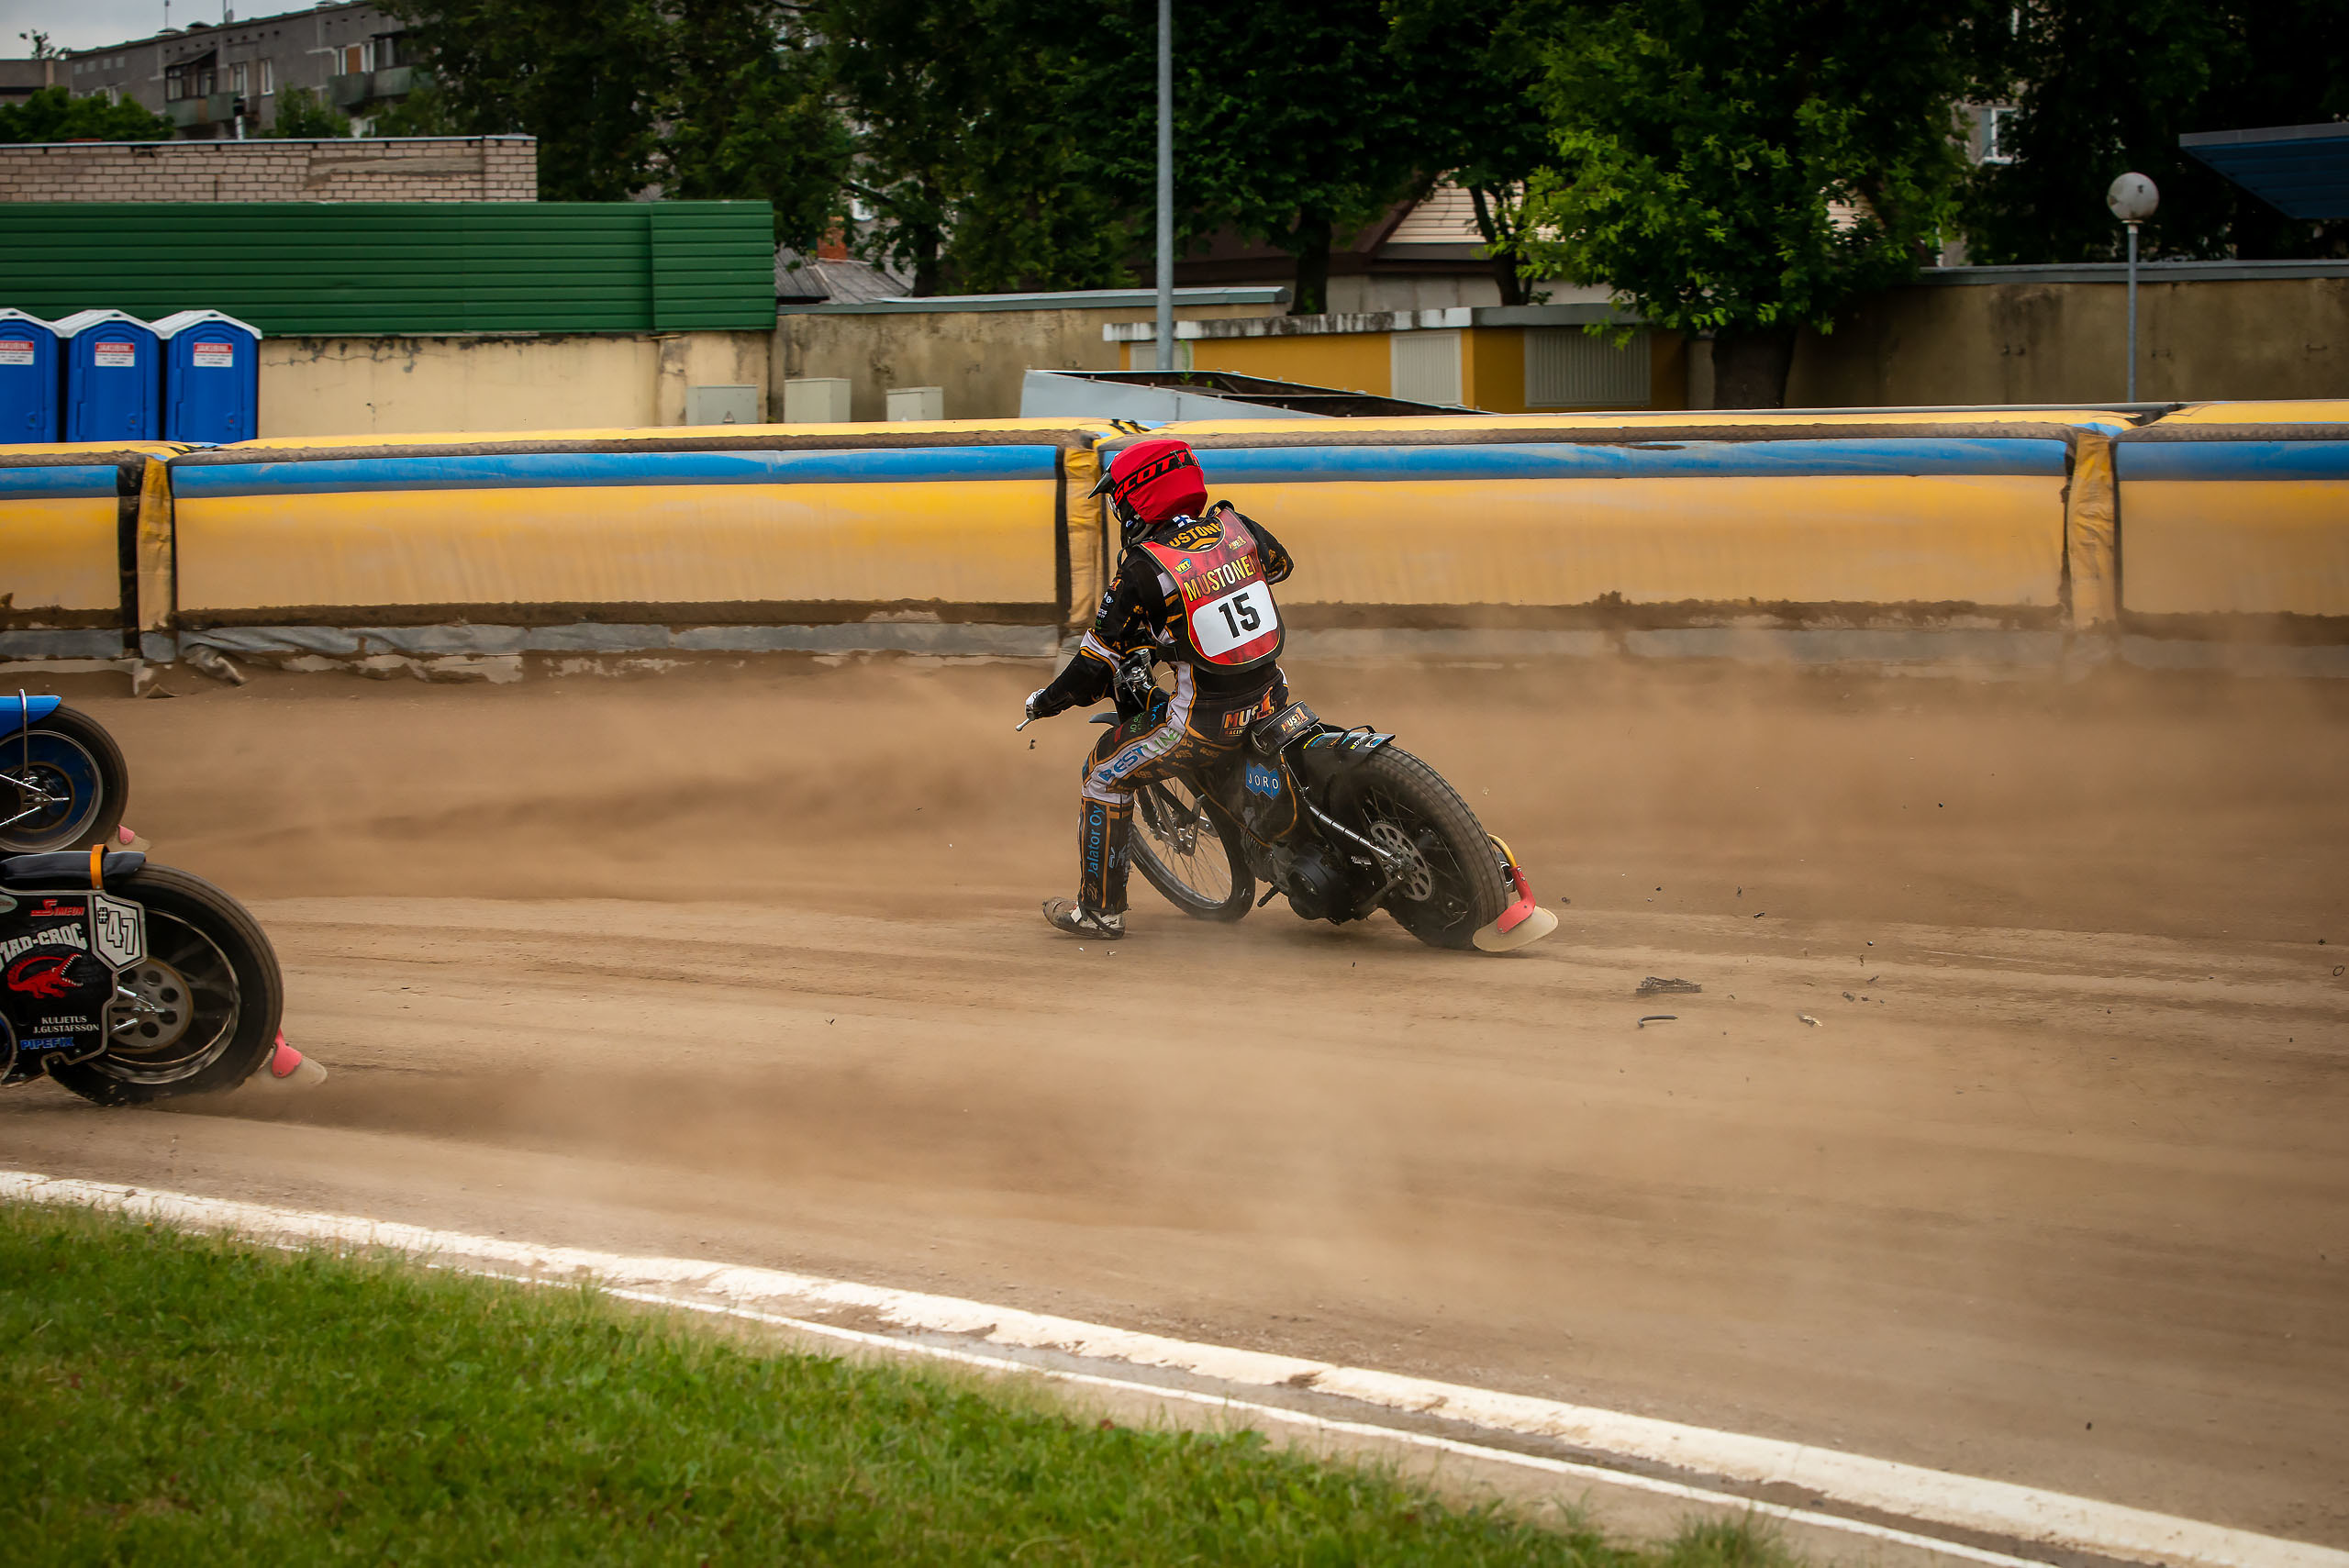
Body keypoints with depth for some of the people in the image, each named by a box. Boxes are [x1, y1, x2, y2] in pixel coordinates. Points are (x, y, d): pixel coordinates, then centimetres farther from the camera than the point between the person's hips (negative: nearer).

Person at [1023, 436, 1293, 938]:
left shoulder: (1141, 572, -14)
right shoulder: (1235, 527, 0)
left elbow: (1094, 666, -6)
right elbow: (1279, 562, 25)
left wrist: (1046, 701, 11)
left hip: (1207, 722, -6)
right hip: (1272, 702, 6)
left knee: (1104, 773, 10)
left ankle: (1099, 908, 15)